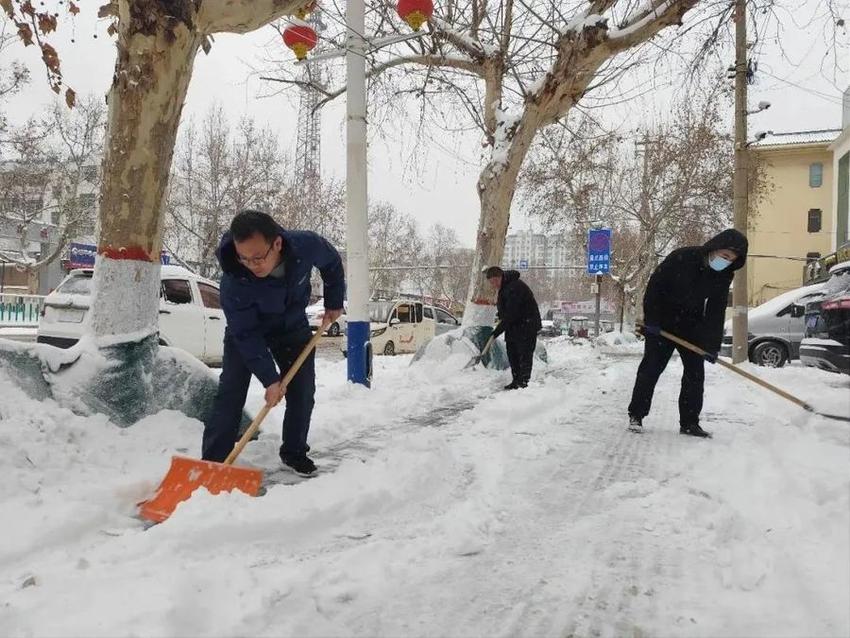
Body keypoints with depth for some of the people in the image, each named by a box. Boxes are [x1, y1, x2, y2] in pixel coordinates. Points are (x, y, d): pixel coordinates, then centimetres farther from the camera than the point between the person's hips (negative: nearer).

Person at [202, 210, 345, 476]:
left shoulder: (307, 246, -32)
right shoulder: (233, 281, -38)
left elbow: (332, 262, -7)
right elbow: (247, 335, -29)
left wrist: (334, 303, -1)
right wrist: (270, 379, -30)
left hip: (293, 327, 3)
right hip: (247, 329, -2)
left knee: (303, 391, 1)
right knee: (230, 392, -12)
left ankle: (294, 452, 18)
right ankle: (212, 462, -6)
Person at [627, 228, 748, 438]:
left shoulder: (724, 276, -7)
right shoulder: (682, 258, -22)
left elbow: (716, 312, -5)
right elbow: (655, 286, -17)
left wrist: (712, 345, -11)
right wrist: (651, 320, -19)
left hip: (692, 327, 5)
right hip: (662, 324, -5)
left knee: (695, 373, 2)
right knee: (650, 369, -3)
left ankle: (689, 422, 11)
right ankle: (636, 415, 8)